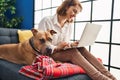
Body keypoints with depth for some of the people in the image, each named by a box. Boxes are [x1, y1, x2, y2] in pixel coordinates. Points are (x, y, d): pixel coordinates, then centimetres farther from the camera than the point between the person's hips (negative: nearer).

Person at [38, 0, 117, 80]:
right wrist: (57, 47, -25)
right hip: (48, 54, -5)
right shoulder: (46, 21, -8)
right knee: (73, 52, -32)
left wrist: (72, 44, -7)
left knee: (81, 49, -25)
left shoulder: (69, 25, 11)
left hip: (63, 52, 5)